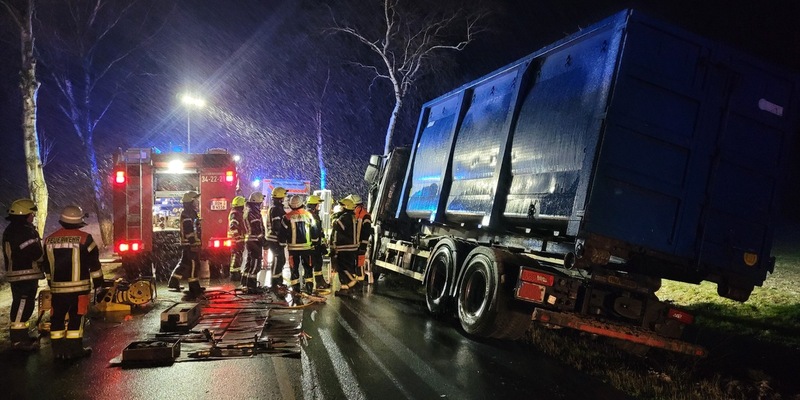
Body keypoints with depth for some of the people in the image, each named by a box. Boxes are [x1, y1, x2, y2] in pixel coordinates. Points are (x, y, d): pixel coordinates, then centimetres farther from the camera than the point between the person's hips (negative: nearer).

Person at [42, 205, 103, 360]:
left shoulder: (50, 240, 7)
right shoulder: (84, 238, -8)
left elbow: (47, 266, 15)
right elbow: (94, 264, -7)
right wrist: (98, 285, 1)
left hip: (58, 287, 4)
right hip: (78, 286, -4)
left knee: (57, 317, 12)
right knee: (76, 318, 1)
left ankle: (58, 349, 17)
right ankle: (74, 349, 3)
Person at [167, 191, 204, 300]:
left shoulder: (191, 213, 18)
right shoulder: (187, 214, -15)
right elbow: (189, 231, -23)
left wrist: (198, 243, 25)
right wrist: (194, 244, -26)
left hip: (191, 245, 10)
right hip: (191, 245, -10)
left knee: (184, 264, 17)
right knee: (193, 266, -8)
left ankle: (174, 283, 26)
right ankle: (194, 291, -7)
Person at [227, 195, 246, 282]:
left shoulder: (238, 213, 18)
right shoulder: (235, 213, -16)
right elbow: (233, 226, -28)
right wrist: (236, 235, -28)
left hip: (239, 240, 11)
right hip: (237, 239, -11)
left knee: (238, 257, 15)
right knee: (236, 257, -9)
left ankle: (237, 274, 23)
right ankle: (234, 275, -6)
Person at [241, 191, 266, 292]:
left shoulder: (248, 212, 17)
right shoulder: (253, 213, -17)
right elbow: (257, 229, -21)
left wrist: (262, 240, 19)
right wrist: (263, 240, -17)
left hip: (249, 241, 11)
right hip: (255, 241, -11)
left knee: (250, 263, 17)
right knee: (255, 264, -7)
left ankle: (245, 284, 25)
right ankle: (251, 286, -6)